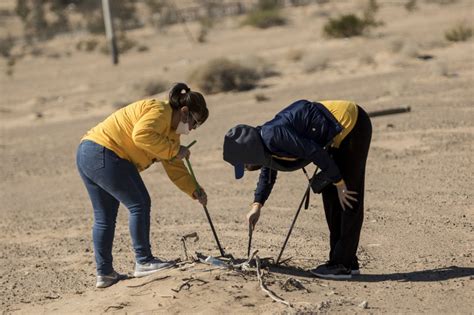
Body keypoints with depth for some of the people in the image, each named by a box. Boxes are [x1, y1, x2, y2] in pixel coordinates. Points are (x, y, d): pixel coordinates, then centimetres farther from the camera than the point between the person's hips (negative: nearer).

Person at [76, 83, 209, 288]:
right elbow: (141, 135, -29)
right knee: (139, 204, -7)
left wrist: (194, 191, 8)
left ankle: (104, 273, 16)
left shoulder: (171, 131, 20)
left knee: (104, 217, 13)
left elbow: (174, 167, 20)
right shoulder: (159, 112, -11)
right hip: (104, 153, -11)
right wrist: (173, 150, -22)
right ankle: (144, 262, -4)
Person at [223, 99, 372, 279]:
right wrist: (257, 205, 18)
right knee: (331, 196, 12)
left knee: (347, 201, -8)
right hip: (340, 131, 10)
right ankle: (347, 262, 17)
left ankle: (342, 265, -7)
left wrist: (339, 183, -15)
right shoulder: (263, 143, 3)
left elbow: (316, 153, -24)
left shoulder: (273, 136, -27)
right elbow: (267, 175, 23)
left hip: (352, 124, -10)